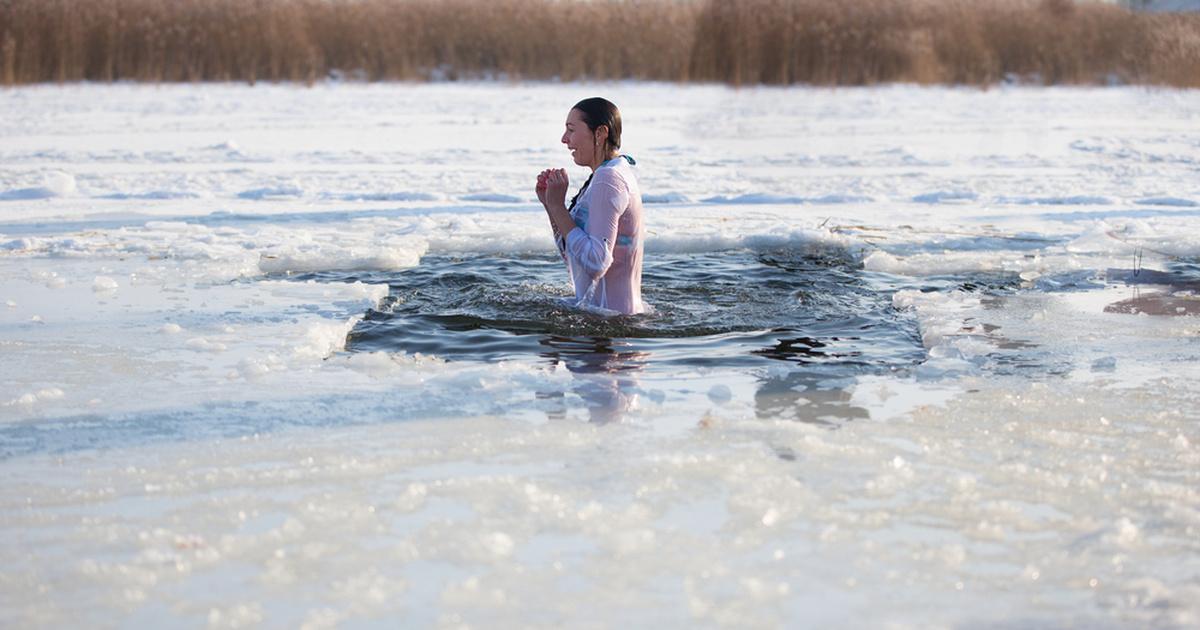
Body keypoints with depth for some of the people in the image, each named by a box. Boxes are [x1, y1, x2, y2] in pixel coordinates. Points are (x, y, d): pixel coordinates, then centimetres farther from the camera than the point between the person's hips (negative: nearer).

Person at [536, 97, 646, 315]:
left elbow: (596, 263, -25)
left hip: (608, 312, -10)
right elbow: (571, 255, 17)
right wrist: (550, 204, 5)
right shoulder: (611, 174, 15)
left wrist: (558, 206, -18)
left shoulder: (609, 179, -16)